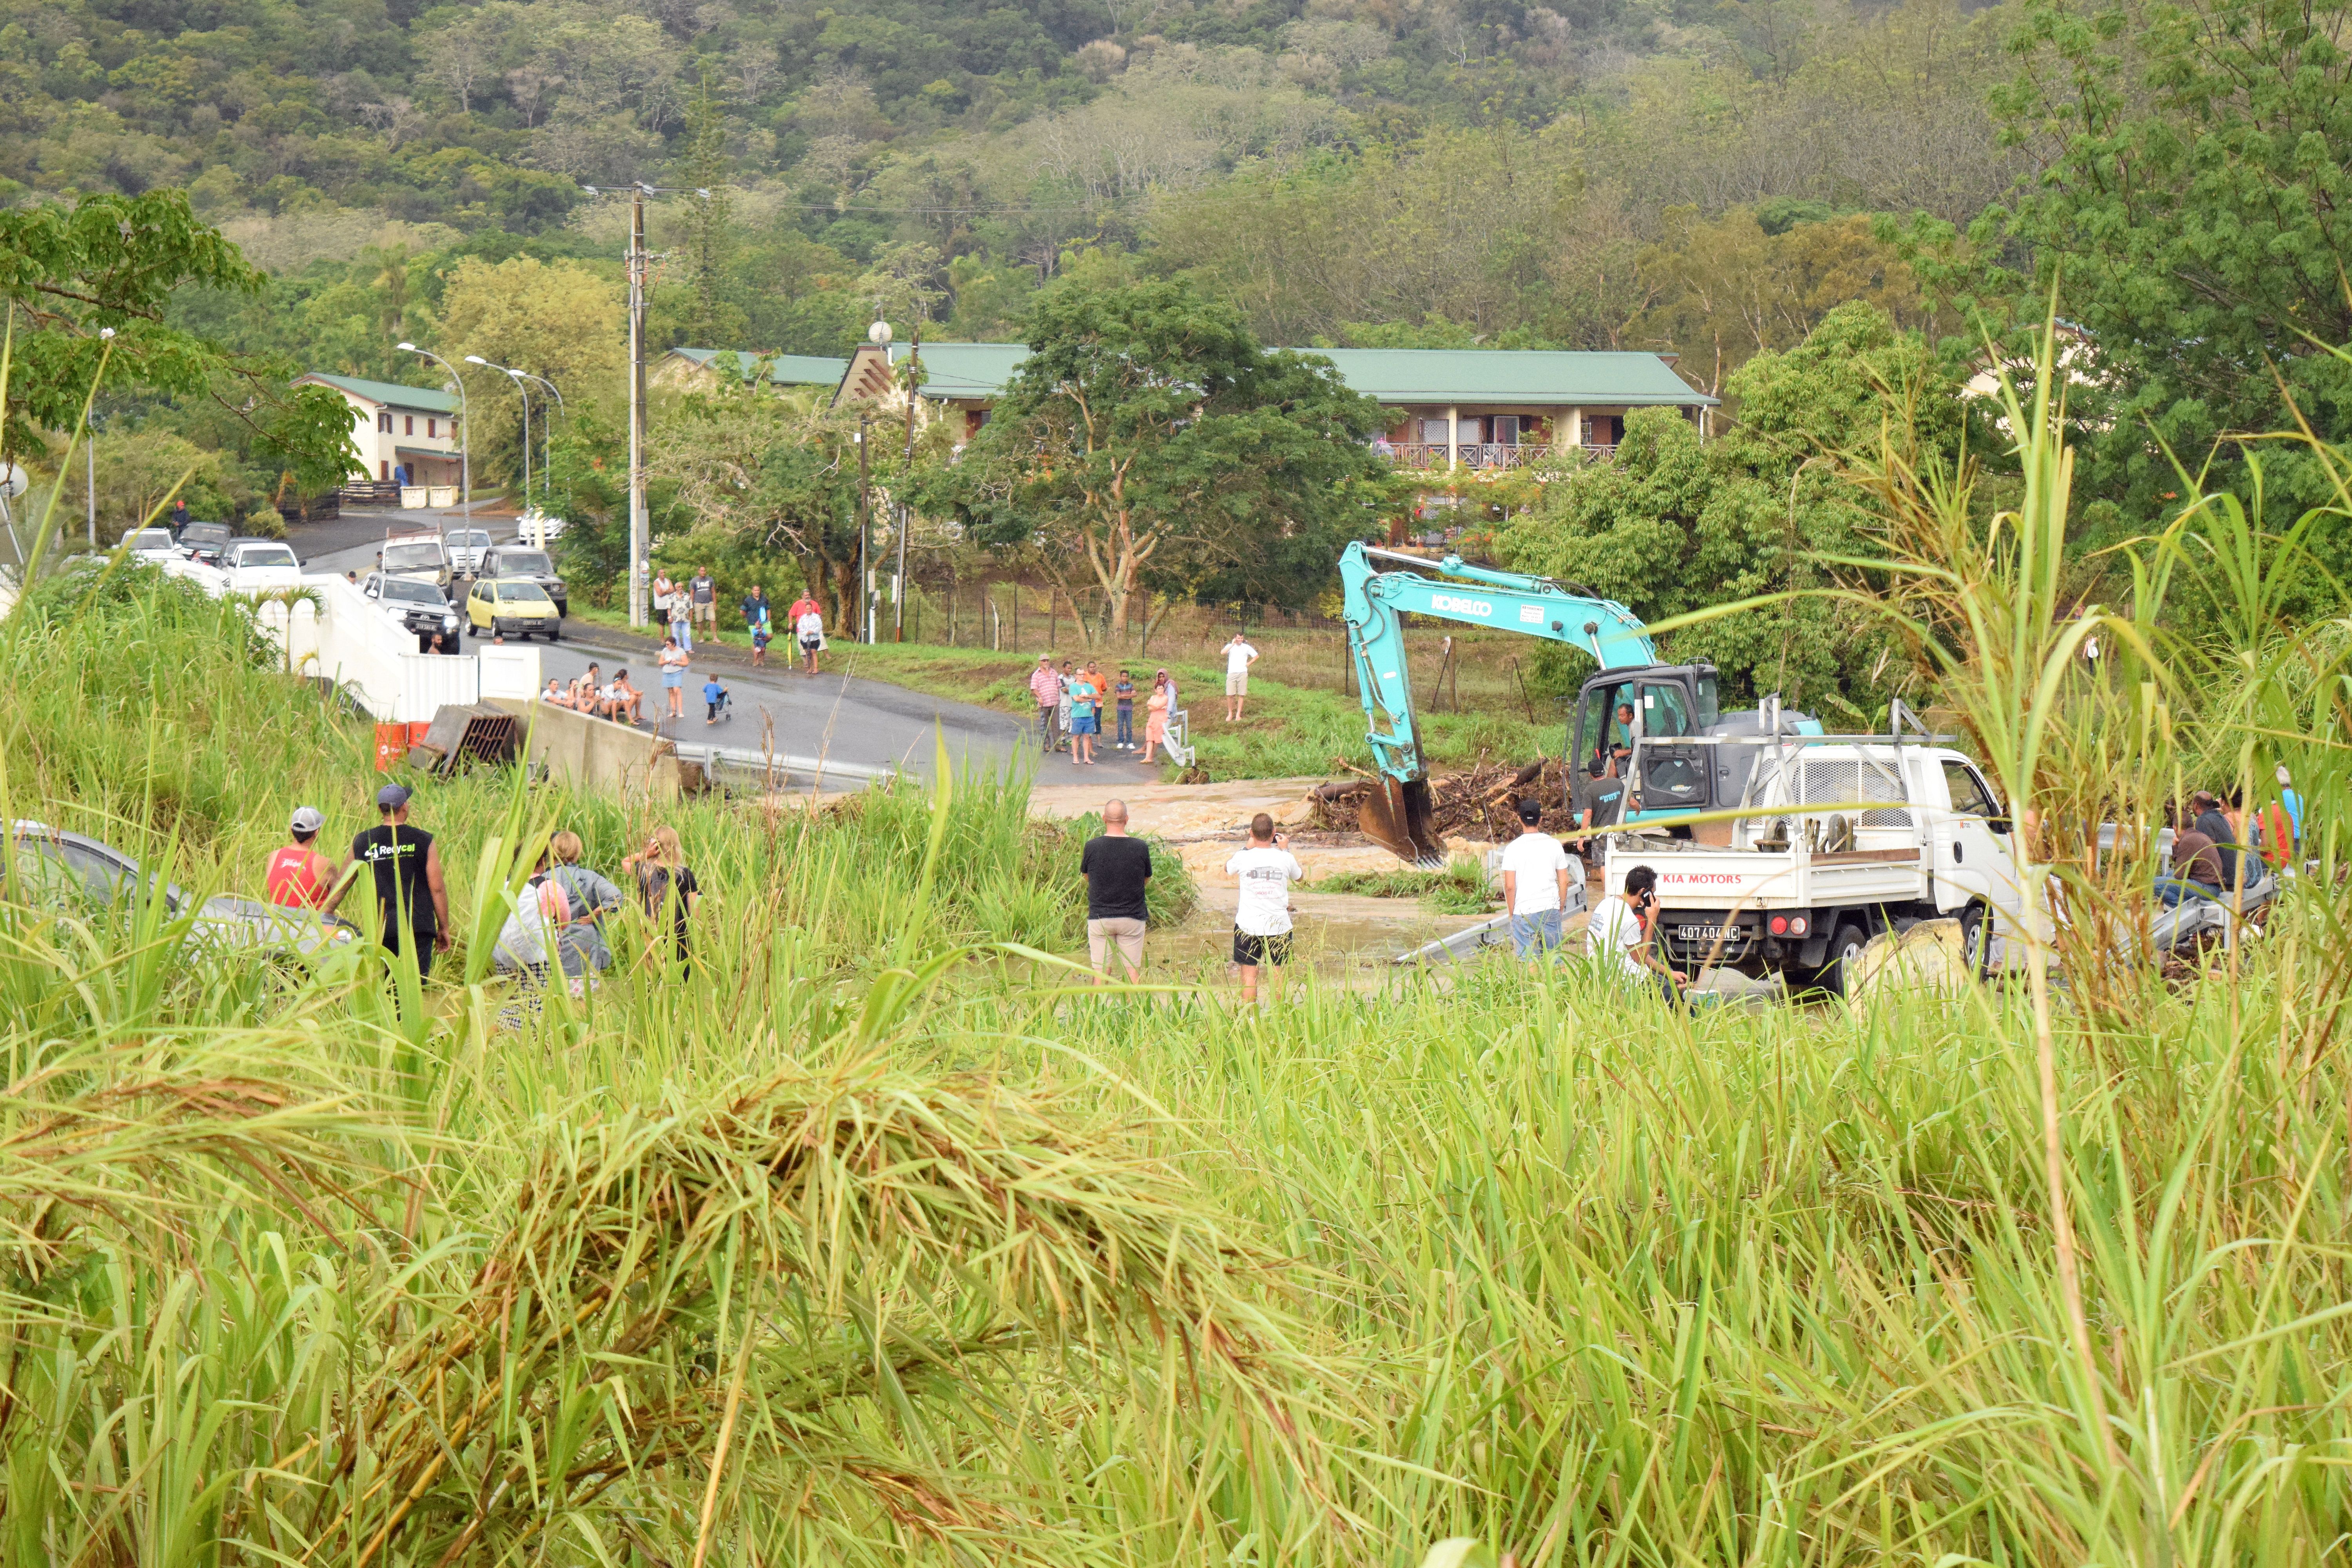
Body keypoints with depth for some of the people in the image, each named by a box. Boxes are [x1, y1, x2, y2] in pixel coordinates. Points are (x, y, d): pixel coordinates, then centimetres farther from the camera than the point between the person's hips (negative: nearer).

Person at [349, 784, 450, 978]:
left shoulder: (362, 843, 5)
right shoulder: (423, 841, -2)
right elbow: (437, 888, -2)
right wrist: (444, 927, 8)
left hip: (379, 928, 2)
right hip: (417, 926, -2)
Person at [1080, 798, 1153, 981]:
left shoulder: (1092, 847, -9)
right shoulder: (1141, 848, -9)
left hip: (1099, 917, 0)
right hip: (1132, 917, 0)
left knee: (1100, 971, 5)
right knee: (1133, 970, 6)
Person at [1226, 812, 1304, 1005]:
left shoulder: (1243, 857, -8)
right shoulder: (1285, 858, -5)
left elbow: (1228, 869, 17)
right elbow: (1300, 877, 17)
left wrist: (1249, 847, 24)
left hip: (1248, 925, -1)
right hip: (1279, 925, 1)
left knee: (1249, 974, 4)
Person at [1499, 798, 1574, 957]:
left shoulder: (1513, 849, -6)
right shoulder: (1554, 845, 2)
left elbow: (1510, 887, -7)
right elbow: (1564, 882, 4)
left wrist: (1512, 914, 4)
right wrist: (1561, 907, 17)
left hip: (1524, 912, -2)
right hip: (1551, 909, 2)